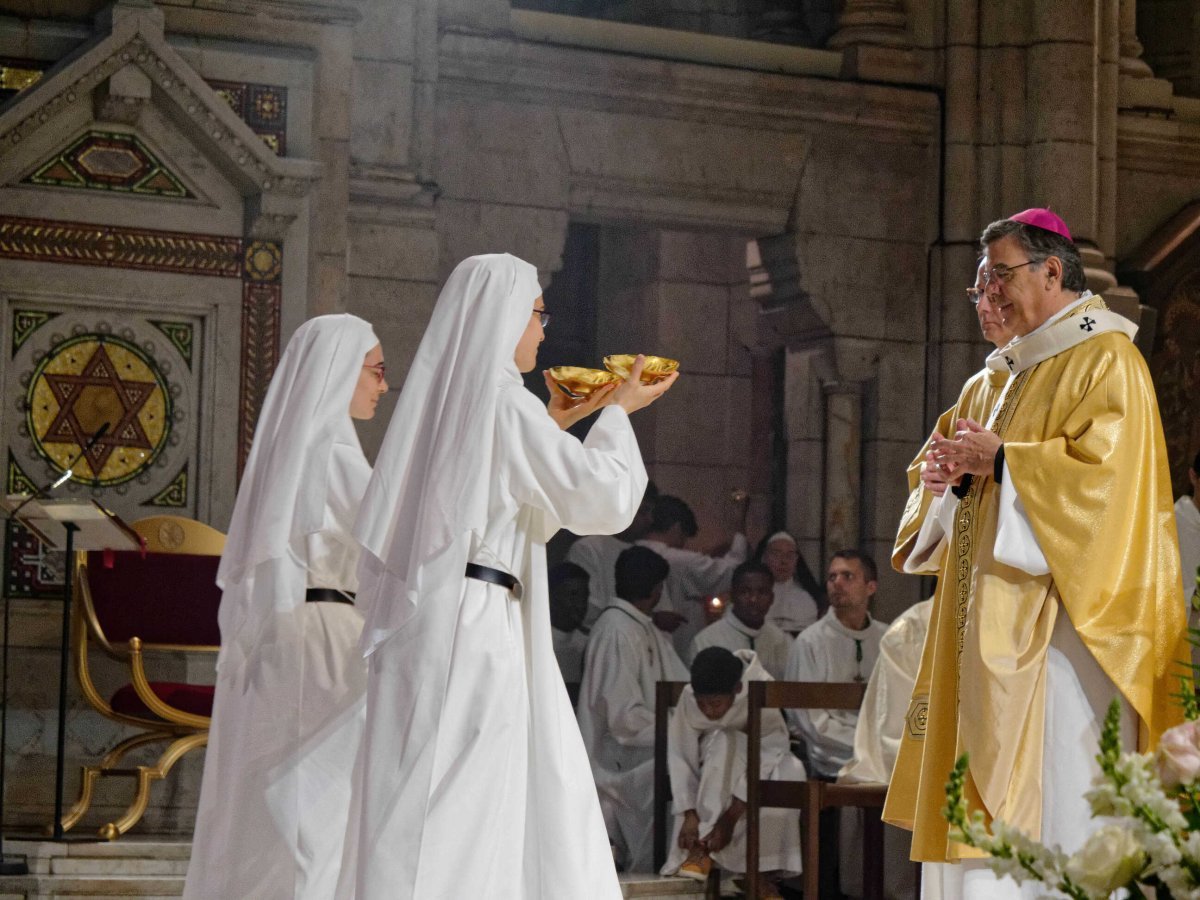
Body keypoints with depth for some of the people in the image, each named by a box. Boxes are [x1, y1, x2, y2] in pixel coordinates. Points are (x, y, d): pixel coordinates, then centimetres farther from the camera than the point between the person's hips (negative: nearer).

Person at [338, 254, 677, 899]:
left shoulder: (442, 394, 15)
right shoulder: (499, 398, -11)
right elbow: (603, 499, -9)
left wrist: (555, 425, 30)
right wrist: (618, 413, 7)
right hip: (471, 623, -9)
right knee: (449, 820, -8)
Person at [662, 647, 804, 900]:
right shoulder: (688, 699, -19)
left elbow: (767, 756, -27)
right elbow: (680, 757, -16)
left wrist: (730, 818, -32)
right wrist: (690, 814, -29)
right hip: (714, 778, 1)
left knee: (791, 772, -34)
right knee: (723, 743, -32)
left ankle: (762, 870, -25)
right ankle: (700, 847, -33)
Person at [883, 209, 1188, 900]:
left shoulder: (1107, 360, -7)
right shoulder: (1027, 365, 22)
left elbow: (1102, 469, -19)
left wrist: (1001, 460, -15)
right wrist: (971, 472, 5)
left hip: (1060, 611, -9)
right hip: (1005, 612, 9)